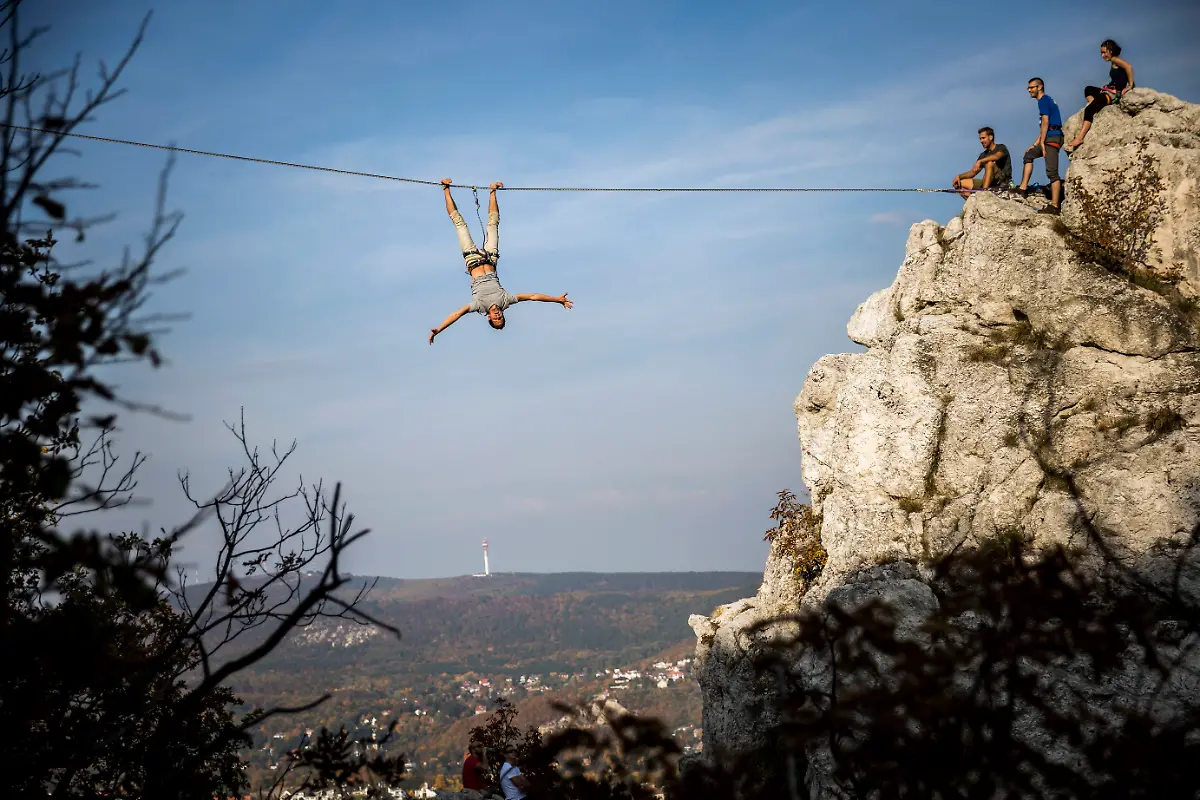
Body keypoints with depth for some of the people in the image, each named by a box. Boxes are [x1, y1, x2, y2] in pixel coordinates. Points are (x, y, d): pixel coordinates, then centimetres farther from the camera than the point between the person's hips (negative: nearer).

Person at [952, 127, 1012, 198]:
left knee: (989, 163, -33)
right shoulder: (983, 155, 19)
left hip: (1003, 182, -6)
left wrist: (980, 161, -37)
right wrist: (959, 176, -3)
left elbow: (997, 156, -24)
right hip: (988, 183, 6)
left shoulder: (1001, 148, 1)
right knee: (961, 183, -6)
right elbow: (973, 172, 15)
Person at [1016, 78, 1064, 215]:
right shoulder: (1046, 100, 25)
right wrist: (1035, 145, 22)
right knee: (1029, 155, 24)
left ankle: (1055, 206, -20)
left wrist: (1042, 143, -15)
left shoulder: (1043, 100, -4)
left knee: (1052, 172, -15)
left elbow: (1045, 122, -13)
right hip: (1049, 138, 11)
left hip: (1052, 137, -11)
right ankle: (1023, 188, 20)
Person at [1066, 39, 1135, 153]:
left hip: (1115, 93, -11)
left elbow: (1129, 67, -23)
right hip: (1111, 92, 11)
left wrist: (1130, 85, -20)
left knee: (1089, 109, -21)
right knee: (1089, 90, 25)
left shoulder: (1115, 60, -6)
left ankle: (1080, 138, -28)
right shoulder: (1114, 63, 22)